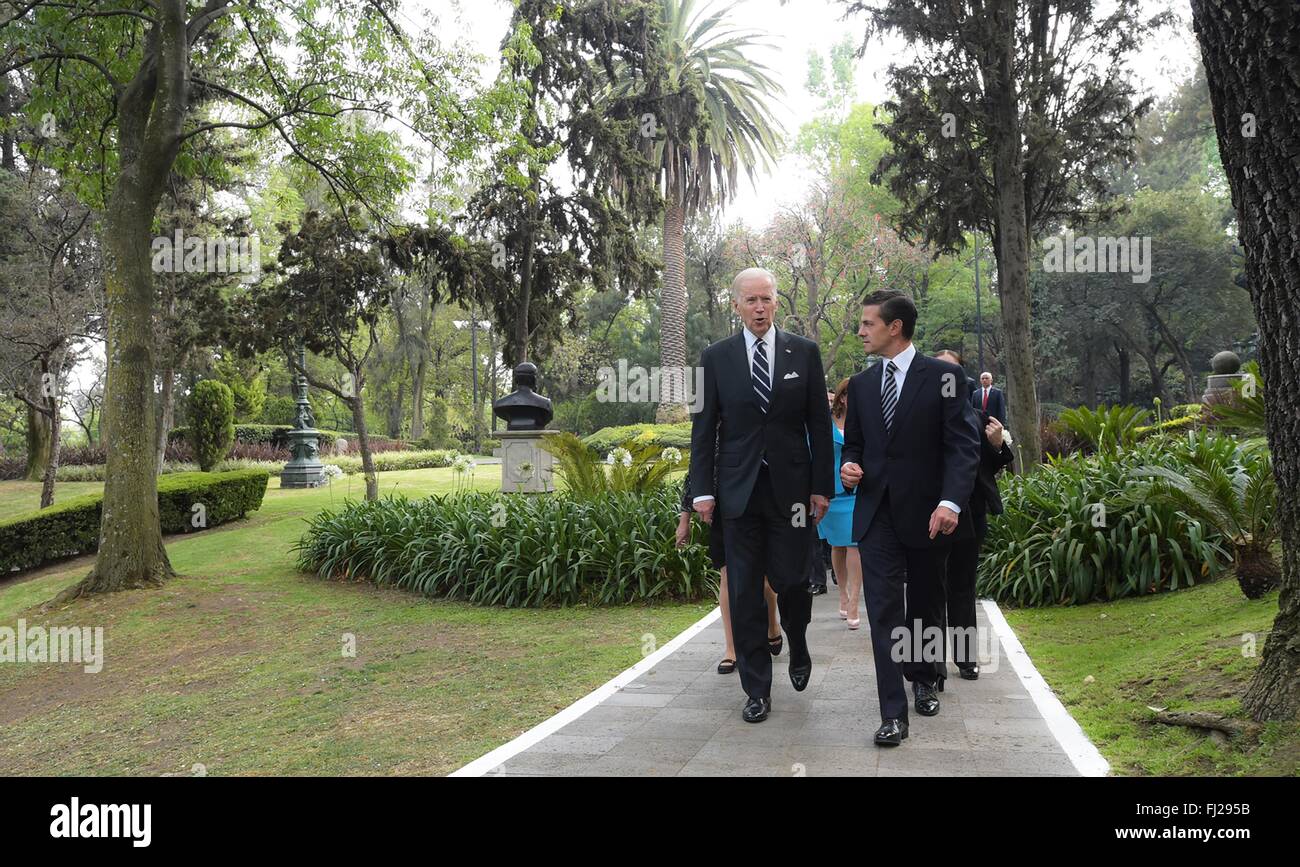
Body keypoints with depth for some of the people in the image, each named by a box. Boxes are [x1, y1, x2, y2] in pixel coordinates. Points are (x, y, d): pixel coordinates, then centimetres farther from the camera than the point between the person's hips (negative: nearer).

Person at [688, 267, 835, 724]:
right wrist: (702, 490, -3)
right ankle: (757, 689, 14)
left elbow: (819, 424, 4)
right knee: (743, 592, 3)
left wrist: (822, 486, -1)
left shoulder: (804, 352, 3)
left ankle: (798, 649, 34)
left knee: (791, 580, 2)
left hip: (791, 486, 0)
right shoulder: (716, 357, 3)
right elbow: (703, 429, 4)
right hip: (738, 490, 1)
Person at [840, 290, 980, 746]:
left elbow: (963, 444, -9)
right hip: (877, 513, 3)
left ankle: (925, 680, 37)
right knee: (884, 610, -4)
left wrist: (950, 501, -21)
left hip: (927, 513, -2)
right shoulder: (860, 384, 10)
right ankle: (893, 713, -2)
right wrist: (849, 465, -5)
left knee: (926, 606, 14)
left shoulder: (943, 376, -4)